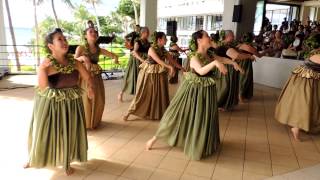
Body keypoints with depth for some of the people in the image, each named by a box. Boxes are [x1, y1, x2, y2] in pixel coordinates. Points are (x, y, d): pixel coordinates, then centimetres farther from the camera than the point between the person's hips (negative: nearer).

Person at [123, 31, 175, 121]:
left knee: (161, 95, 9)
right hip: (148, 74, -6)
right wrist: (170, 67, -37)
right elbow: (158, 61, -28)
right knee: (143, 94, 0)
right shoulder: (152, 49, -17)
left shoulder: (163, 49, 4)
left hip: (160, 74, 6)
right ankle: (129, 112, 14)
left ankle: (160, 113, 24)